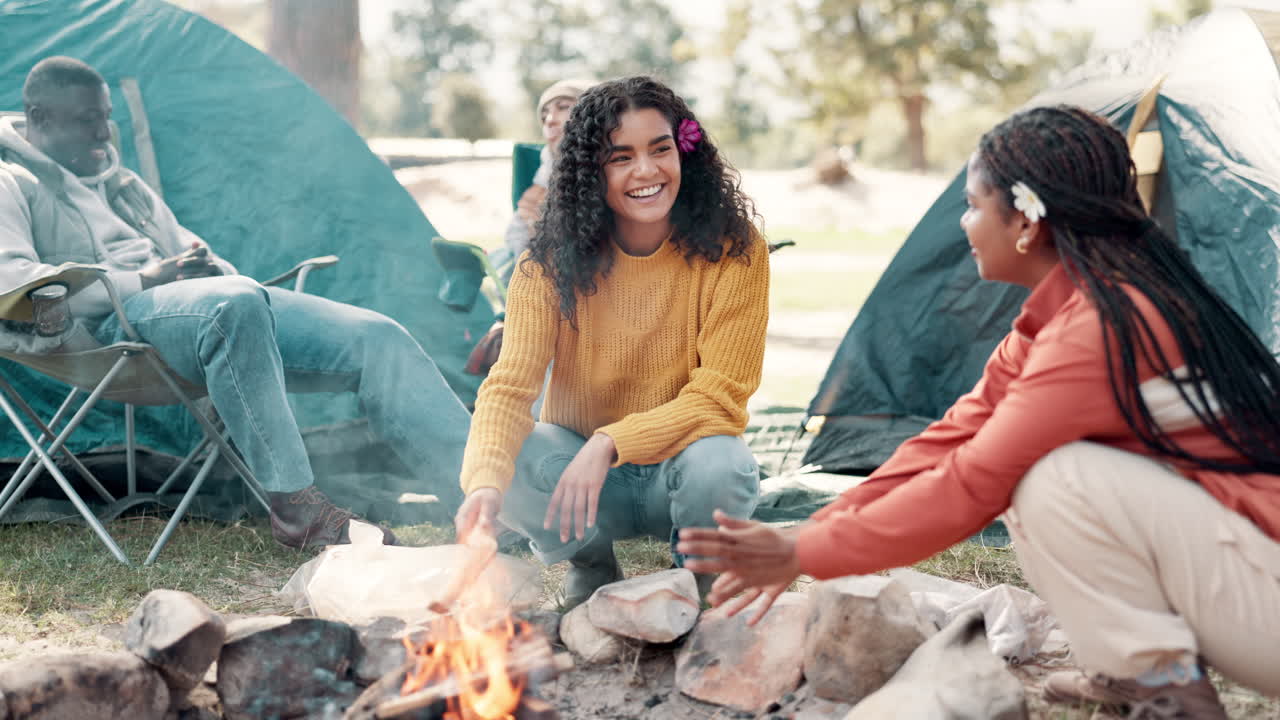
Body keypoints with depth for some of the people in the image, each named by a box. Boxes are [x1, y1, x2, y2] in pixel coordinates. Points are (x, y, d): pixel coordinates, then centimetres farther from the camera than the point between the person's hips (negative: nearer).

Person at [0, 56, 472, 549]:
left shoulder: (122, 182, 31)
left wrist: (214, 268, 2)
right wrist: (142, 280, -16)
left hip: (225, 304, 8)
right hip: (117, 323, -7)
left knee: (377, 337, -11)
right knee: (236, 303, -42)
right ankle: (295, 508, -34)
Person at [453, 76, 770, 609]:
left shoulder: (733, 251, -15)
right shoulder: (552, 260, -10)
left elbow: (718, 396, -18)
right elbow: (509, 386, -18)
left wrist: (610, 443, -32)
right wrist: (485, 481, -39)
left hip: (677, 471, -1)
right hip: (578, 466, 1)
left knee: (719, 467, -35)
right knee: (515, 464, -30)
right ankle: (591, 565, 3)